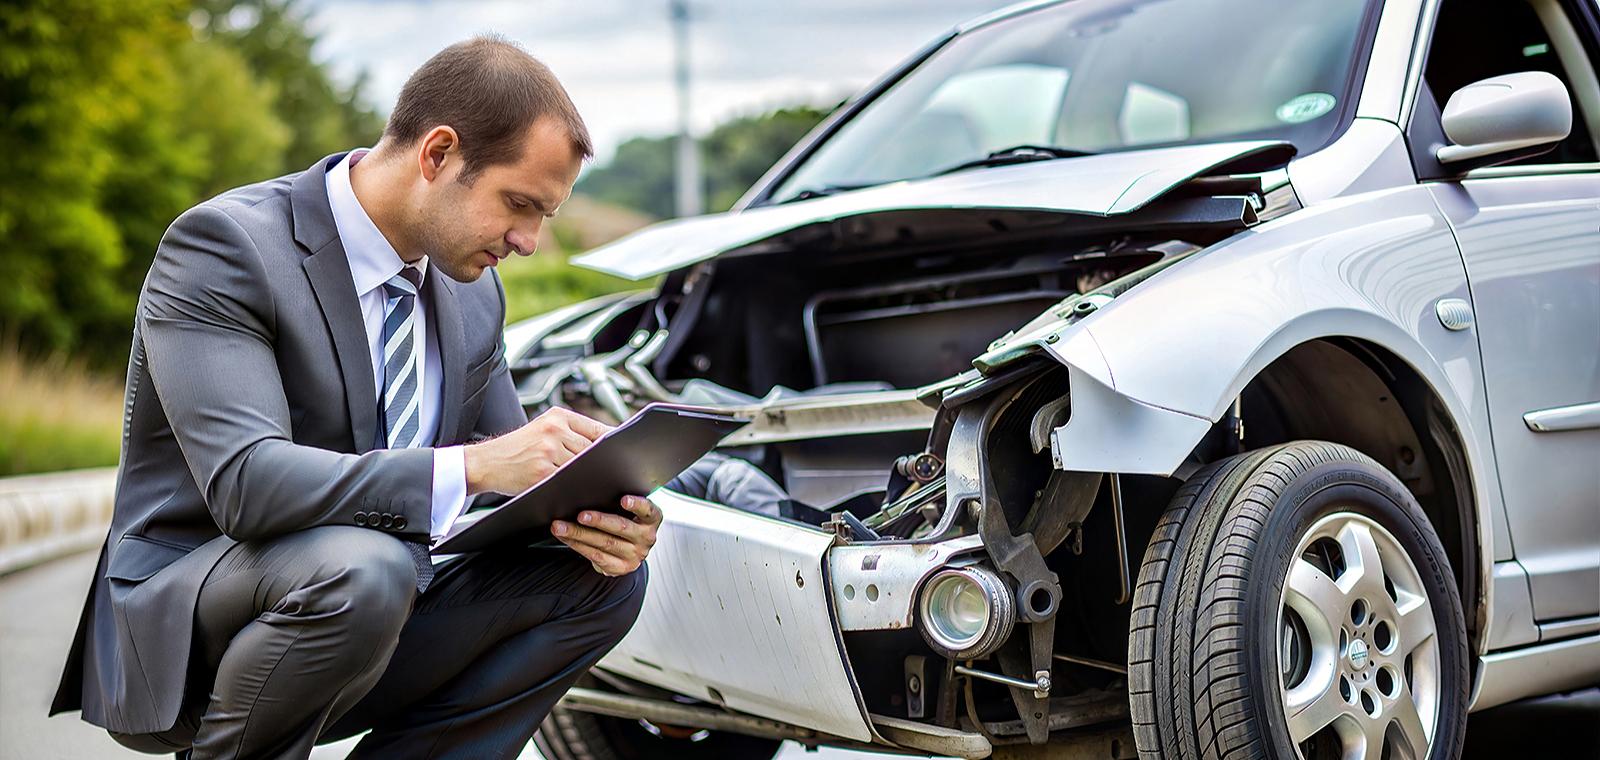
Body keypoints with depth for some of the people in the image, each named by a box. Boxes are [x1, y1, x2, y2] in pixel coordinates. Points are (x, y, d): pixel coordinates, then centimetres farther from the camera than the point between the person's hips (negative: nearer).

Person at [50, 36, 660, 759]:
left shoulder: (472, 290, 5)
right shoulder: (223, 243, -18)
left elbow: (510, 470, 11)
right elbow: (245, 483, -31)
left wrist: (591, 519, -14)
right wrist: (475, 465, -37)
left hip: (362, 620, 7)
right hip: (179, 644, -7)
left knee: (602, 576, -7)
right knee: (363, 567, -36)